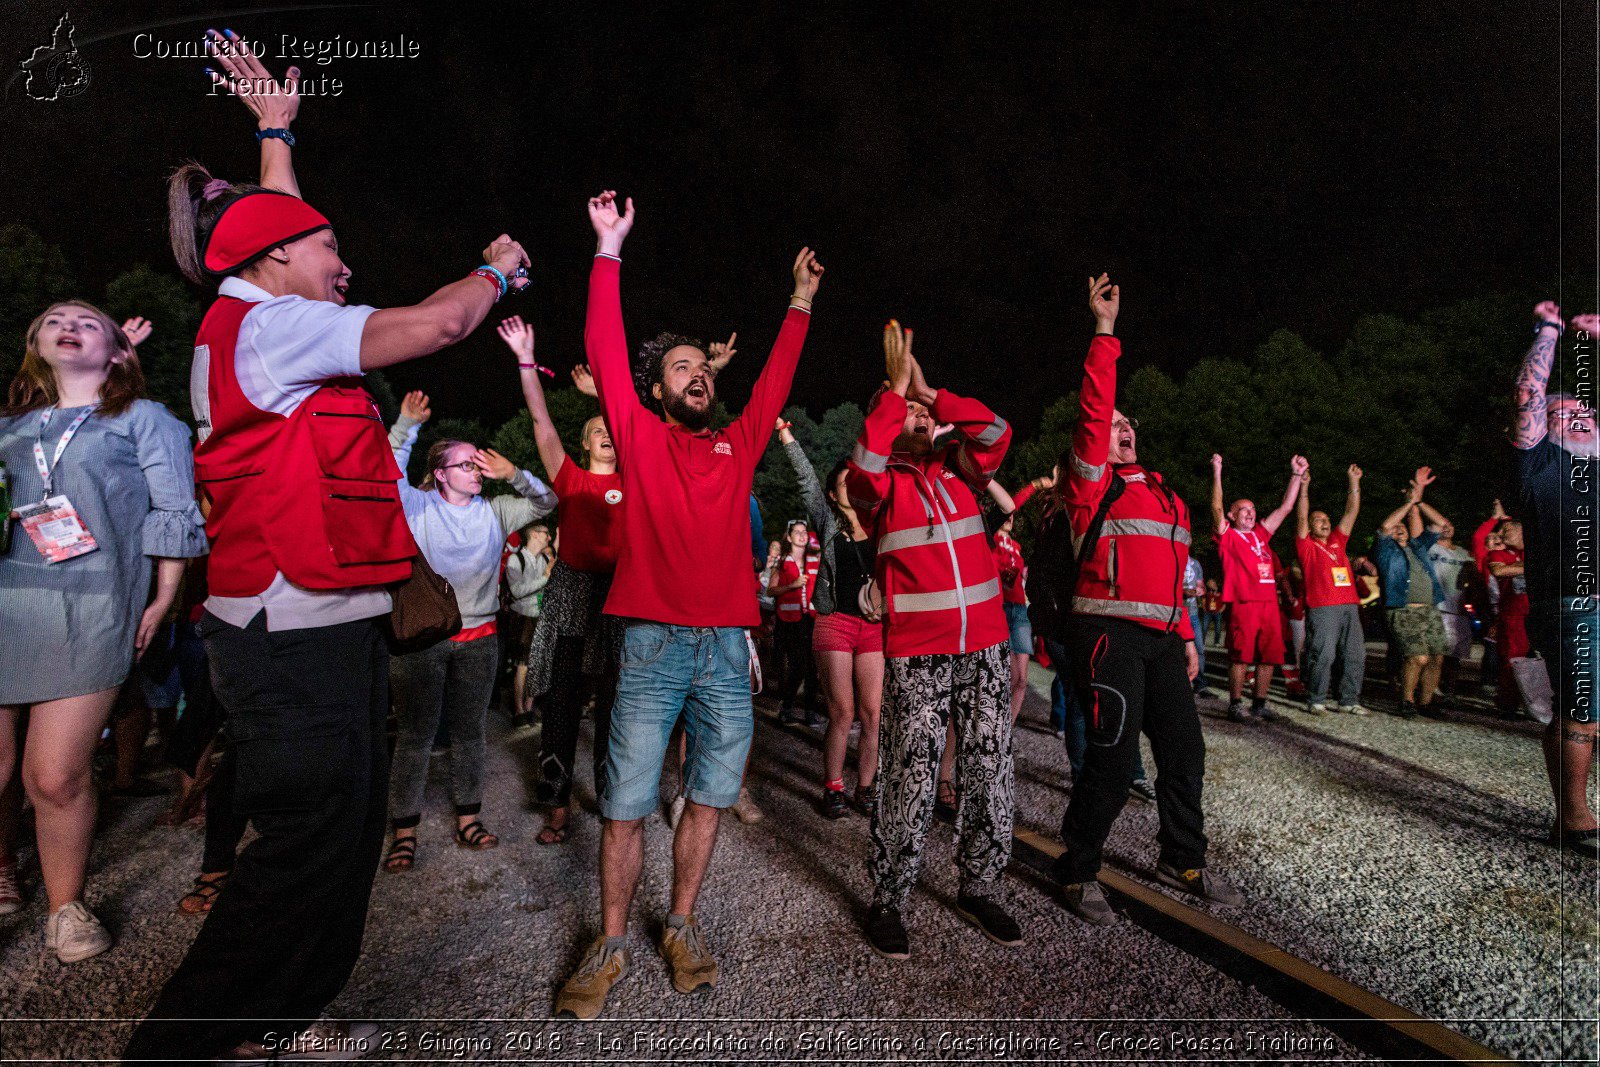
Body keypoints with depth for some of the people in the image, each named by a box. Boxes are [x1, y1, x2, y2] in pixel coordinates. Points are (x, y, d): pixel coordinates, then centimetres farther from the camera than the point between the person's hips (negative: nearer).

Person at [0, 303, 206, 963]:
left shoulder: (144, 419, 11)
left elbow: (174, 513, 5)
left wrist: (161, 602, -1)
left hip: (88, 611, -4)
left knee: (56, 777, -6)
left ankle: (66, 908, 11)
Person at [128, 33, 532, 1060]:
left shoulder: (255, 321, 17)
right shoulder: (266, 325, -11)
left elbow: (276, 233, 36)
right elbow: (431, 326, -19)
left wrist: (277, 131, 45)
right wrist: (498, 270, 0)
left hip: (326, 628, 10)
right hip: (297, 634, -10)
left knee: (343, 832, 16)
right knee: (311, 841, -4)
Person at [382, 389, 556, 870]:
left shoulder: (494, 512, 9)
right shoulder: (417, 506, 1)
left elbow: (545, 502, 6)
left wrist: (512, 474, -7)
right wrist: (407, 425, -16)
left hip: (479, 636, 3)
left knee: (470, 731, 10)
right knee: (416, 733, 0)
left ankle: (467, 818, 21)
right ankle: (405, 831, 9)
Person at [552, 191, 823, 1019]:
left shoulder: (737, 446, 15)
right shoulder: (640, 438, 6)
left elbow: (776, 381, 23)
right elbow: (604, 351, 2)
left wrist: (800, 303, 28)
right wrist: (609, 250, 3)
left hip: (728, 647, 3)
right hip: (654, 644, -3)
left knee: (708, 798, 9)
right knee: (625, 806, 0)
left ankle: (682, 928, 26)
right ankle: (610, 945, 16)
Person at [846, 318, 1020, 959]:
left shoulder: (958, 470, 15)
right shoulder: (880, 484, 4)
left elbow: (996, 432, 0)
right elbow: (863, 464, -18)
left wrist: (927, 391, 1)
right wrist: (896, 388, -12)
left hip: (986, 645, 4)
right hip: (916, 652, -4)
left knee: (989, 771, 9)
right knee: (912, 779, -4)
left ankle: (979, 890, 25)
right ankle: (887, 903, 13)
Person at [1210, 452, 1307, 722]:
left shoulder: (1260, 534, 22)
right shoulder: (1228, 536, 6)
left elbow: (1285, 508, 24)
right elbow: (1217, 508, -9)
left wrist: (1296, 475, 21)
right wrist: (1217, 473, -16)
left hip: (1269, 603, 6)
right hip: (1242, 603, -6)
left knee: (1269, 656, 7)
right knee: (1240, 656, -5)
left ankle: (1259, 704, 16)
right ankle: (1236, 705, 1)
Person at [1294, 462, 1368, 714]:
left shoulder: (1338, 542, 21)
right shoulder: (1306, 546, 6)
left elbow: (1351, 512, 19)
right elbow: (1301, 518, -7)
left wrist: (1354, 482, 13)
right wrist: (1304, 488, -13)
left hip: (1349, 606, 6)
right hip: (1322, 608, -6)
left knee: (1355, 655, 5)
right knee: (1322, 656, -7)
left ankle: (1349, 701, 14)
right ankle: (1316, 701, 2)